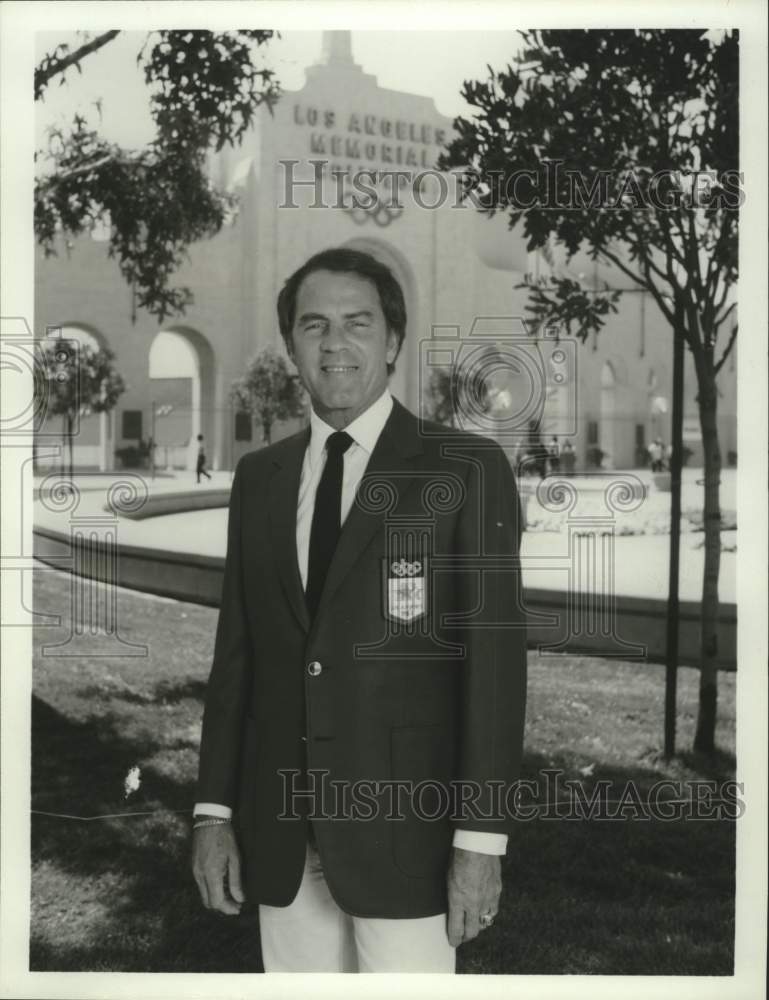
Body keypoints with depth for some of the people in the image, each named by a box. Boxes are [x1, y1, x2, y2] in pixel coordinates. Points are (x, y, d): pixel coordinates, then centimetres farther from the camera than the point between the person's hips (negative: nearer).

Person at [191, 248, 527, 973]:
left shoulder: (467, 470, -6)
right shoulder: (259, 478, 9)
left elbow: (494, 660, -9)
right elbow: (236, 650, 10)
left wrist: (481, 839, -12)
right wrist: (214, 809, 6)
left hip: (405, 827, -4)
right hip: (281, 830, 4)